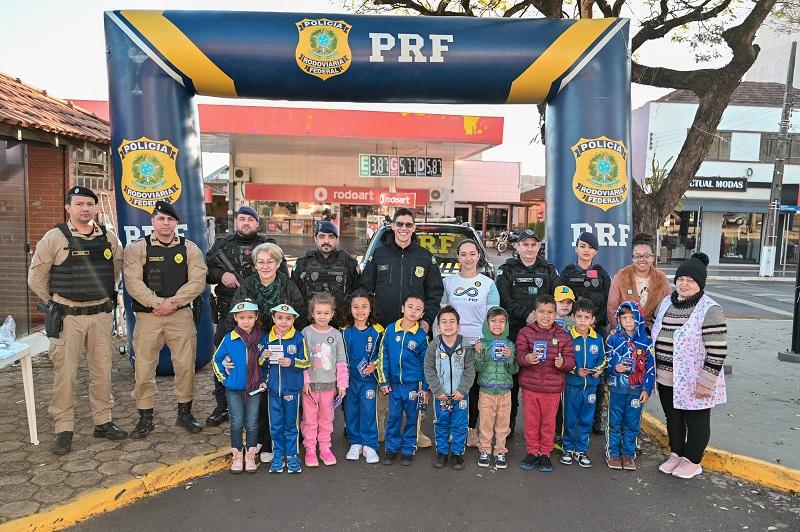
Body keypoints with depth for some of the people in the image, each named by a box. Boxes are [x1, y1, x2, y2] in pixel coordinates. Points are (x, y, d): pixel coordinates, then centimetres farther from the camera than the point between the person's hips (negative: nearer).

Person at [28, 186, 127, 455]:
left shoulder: (109, 238, 4)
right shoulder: (54, 237, -6)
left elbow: (116, 268, 19)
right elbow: (36, 277, 1)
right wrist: (57, 303, 4)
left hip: (101, 314, 3)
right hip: (67, 316, -3)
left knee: (102, 370, 9)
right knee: (65, 372, 0)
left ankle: (103, 422, 22)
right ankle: (64, 430, 12)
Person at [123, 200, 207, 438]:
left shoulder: (190, 249, 6)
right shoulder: (137, 248, 2)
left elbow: (197, 282, -3)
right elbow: (133, 283, -8)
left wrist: (173, 302, -14)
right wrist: (159, 303, -17)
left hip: (182, 315, 1)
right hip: (147, 316, -1)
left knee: (186, 365, 4)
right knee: (144, 368, 3)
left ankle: (185, 412, 21)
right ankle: (145, 417, 19)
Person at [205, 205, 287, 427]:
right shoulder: (221, 244, 14)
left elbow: (283, 277, 2)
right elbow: (205, 269, 11)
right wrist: (221, 275, -9)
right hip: (227, 313, 2)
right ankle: (222, 407, 22)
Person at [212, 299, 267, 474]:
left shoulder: (263, 338, -5)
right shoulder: (229, 339, -6)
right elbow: (216, 359, 7)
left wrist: (266, 381, 0)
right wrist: (224, 378, 1)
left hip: (255, 388, 0)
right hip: (234, 389, 0)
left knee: (252, 423, 7)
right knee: (236, 422, 7)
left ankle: (250, 455, 21)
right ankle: (236, 455, 22)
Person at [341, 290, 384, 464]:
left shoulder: (377, 331, -5)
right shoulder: (345, 332, -1)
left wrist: (374, 364, -14)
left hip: (368, 379, -2)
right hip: (349, 378, 2)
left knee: (368, 411, -1)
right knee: (351, 411, 9)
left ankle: (369, 445, 12)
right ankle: (355, 443, 24)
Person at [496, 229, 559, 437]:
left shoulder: (549, 270, 15)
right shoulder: (507, 270, 8)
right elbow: (504, 300, -4)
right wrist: (526, 315, -15)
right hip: (513, 331, -1)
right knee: (511, 377, 2)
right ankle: (509, 423, 13)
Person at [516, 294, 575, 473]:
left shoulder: (562, 335, 1)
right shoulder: (525, 332, -2)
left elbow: (571, 359, -1)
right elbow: (519, 354, -11)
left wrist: (563, 362, -23)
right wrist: (526, 358, -33)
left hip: (553, 388, 0)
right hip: (530, 386, 0)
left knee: (548, 422, 12)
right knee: (531, 421, 11)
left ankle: (545, 454, 29)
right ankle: (532, 452, 28)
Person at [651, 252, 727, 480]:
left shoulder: (710, 310, -17)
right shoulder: (667, 302, 5)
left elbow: (718, 351, -18)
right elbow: (655, 335, 15)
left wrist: (706, 383, -19)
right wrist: (653, 371, 14)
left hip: (692, 380, -6)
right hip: (666, 378, 6)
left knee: (696, 421, 12)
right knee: (672, 418, 19)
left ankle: (693, 461, 29)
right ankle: (676, 454, 37)